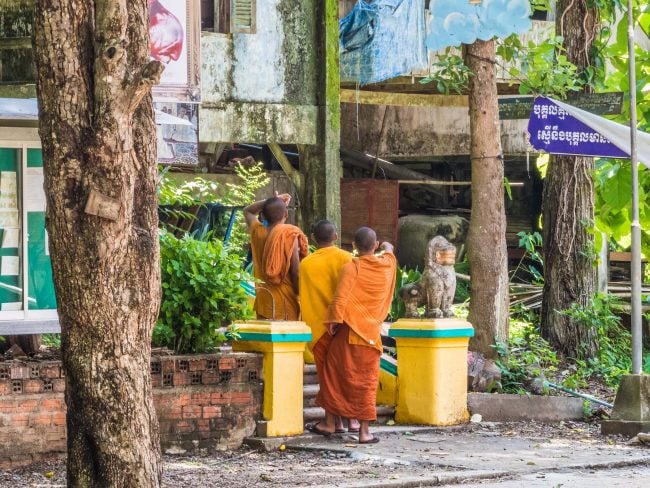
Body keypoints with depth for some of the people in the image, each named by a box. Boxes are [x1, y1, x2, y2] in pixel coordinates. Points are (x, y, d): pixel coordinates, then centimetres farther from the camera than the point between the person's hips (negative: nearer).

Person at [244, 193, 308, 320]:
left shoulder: (257, 232, 7)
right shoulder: (289, 234, -9)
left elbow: (248, 211, 29)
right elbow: (296, 271, -13)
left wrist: (270, 201, 20)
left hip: (263, 300, 6)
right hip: (284, 301, -6)